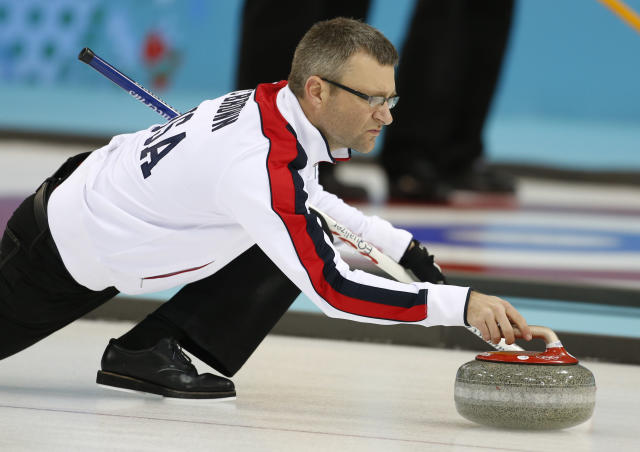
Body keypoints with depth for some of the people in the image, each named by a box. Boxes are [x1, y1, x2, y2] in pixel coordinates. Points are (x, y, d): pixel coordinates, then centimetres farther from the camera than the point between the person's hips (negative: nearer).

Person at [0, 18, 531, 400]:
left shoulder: (273, 103, -8)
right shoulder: (263, 165, -36)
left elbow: (300, 199, 15)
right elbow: (332, 289, -37)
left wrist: (400, 245, 7)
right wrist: (460, 303, -40)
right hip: (64, 254, -8)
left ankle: (149, 351, -2)